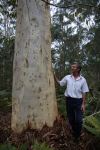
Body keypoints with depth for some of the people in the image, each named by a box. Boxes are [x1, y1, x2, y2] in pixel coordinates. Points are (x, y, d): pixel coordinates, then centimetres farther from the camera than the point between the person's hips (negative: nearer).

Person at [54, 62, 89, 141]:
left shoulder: (83, 80, -5)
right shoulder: (67, 77, 0)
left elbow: (84, 93, -2)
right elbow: (60, 83, 14)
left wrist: (83, 104, -5)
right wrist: (54, 75, 4)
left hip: (78, 101, -2)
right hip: (69, 100, 2)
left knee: (78, 120, -1)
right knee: (71, 119, 13)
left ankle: (77, 135, 24)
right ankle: (74, 132, 37)